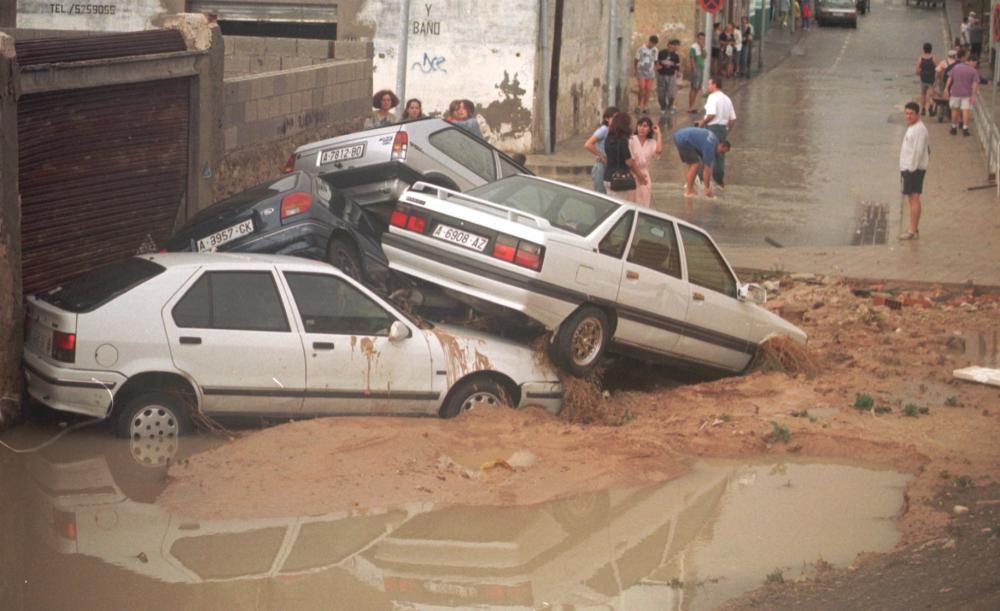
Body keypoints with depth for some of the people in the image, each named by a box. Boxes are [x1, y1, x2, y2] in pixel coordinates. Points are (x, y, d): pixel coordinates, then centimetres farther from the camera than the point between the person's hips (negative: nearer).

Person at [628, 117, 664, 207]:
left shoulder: (652, 142, 8)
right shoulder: (632, 140, -4)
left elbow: (659, 150, -15)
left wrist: (658, 134, -6)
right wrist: (638, 173, -11)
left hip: (645, 176, 4)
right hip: (632, 176, -4)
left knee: (644, 204, 6)